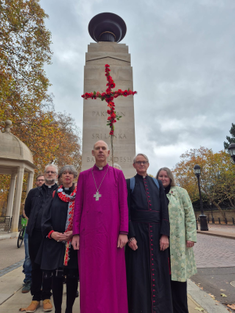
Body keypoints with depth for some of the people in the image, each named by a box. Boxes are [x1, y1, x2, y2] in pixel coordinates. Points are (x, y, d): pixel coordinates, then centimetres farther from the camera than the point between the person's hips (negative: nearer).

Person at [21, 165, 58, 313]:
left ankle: (46, 297, 23)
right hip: (35, 234, 3)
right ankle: (36, 297, 24)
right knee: (36, 266, 11)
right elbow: (27, 210, 23)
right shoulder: (34, 192, 14)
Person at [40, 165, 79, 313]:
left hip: (74, 243, -1)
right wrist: (51, 233, -9)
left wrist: (75, 232, -15)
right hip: (55, 242, 2)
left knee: (72, 278, 6)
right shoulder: (55, 195, 9)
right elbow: (46, 217, 8)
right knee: (56, 277, 7)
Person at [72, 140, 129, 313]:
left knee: (113, 274, 5)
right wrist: (76, 233, 1)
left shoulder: (118, 174, 5)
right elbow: (78, 205, 7)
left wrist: (124, 232, -8)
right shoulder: (84, 175, 9)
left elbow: (123, 203, 0)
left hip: (111, 229, -1)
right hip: (88, 230, 2)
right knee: (90, 275, 8)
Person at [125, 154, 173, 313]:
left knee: (159, 273, 9)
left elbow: (164, 210, 5)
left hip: (156, 232, 3)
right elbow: (126, 211, -3)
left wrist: (165, 234, -5)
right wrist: (130, 236, -13)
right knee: (139, 274, 4)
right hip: (137, 231, -2)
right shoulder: (129, 183, 4)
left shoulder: (157, 184, 12)